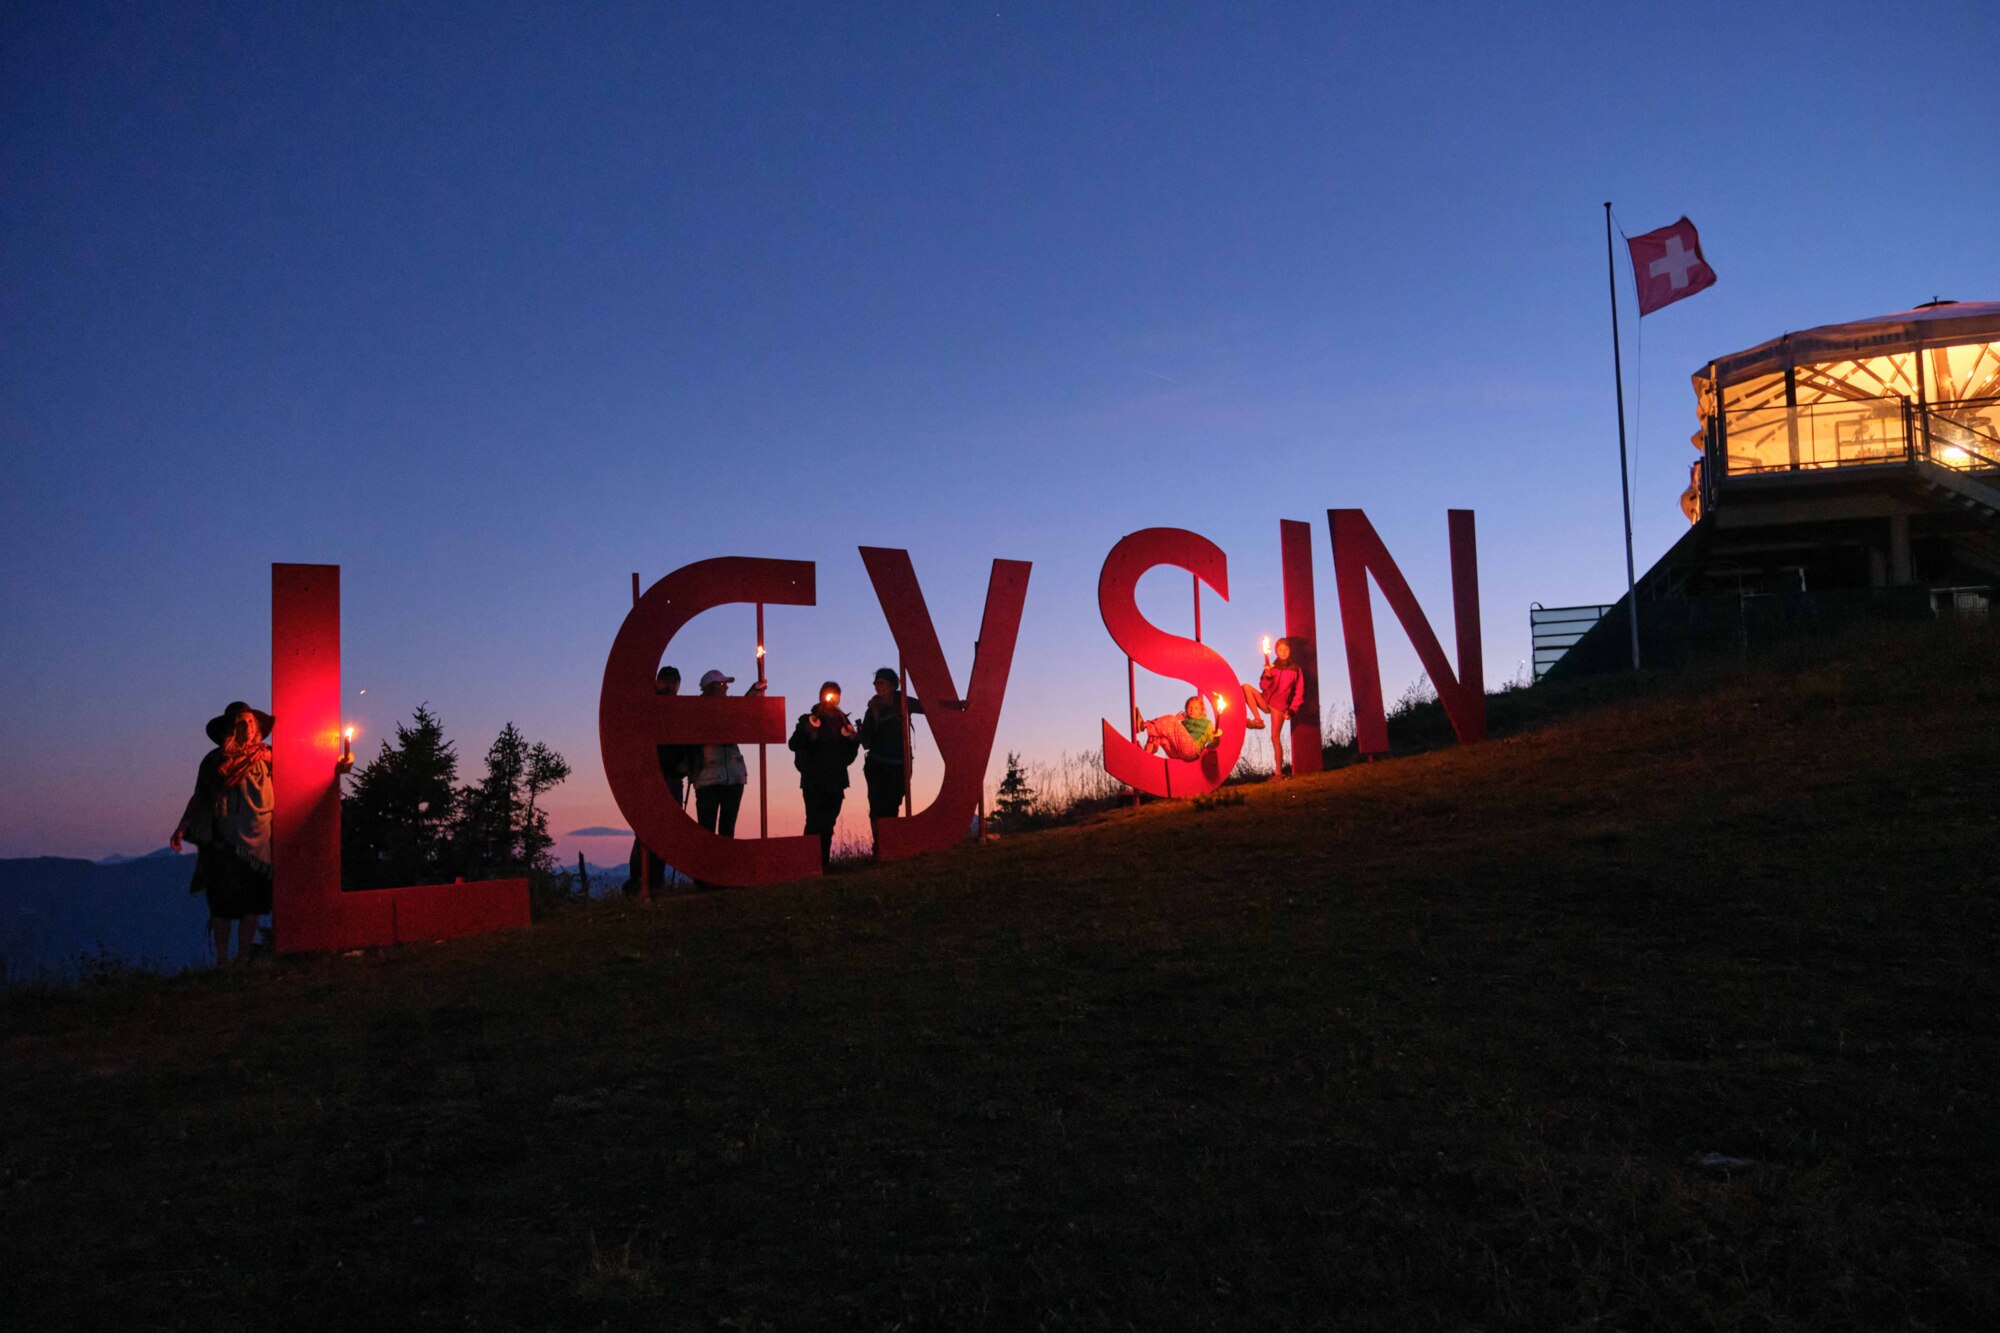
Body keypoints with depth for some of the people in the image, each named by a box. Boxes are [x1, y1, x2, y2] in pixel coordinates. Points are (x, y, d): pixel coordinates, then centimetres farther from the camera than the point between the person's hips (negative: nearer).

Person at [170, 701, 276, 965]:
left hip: (259, 840, 2)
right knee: (224, 903, 1)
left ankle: (243, 957, 14)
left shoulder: (266, 756, 8)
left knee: (253, 903, 3)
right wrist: (182, 828, -3)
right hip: (224, 842, -2)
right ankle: (222, 959, 11)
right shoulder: (216, 760, 3)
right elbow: (199, 797, 5)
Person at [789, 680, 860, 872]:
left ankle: (824, 863, 9)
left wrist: (852, 739, -2)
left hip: (836, 782, 4)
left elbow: (849, 755, 18)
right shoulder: (809, 719, 1)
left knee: (828, 826, 5)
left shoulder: (842, 721, 13)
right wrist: (807, 729, -27)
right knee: (815, 823, -12)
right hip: (814, 782, -4)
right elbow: (794, 745, -12)